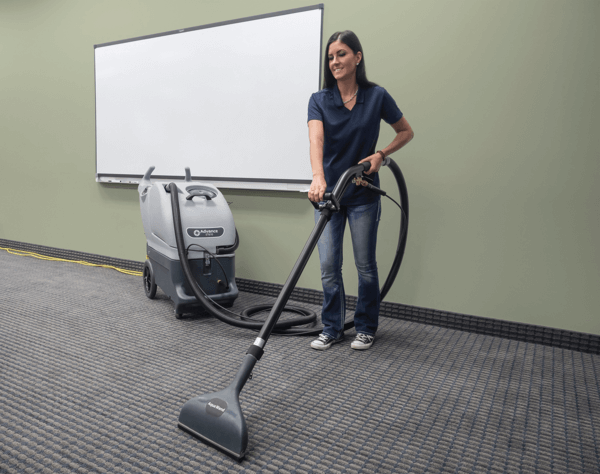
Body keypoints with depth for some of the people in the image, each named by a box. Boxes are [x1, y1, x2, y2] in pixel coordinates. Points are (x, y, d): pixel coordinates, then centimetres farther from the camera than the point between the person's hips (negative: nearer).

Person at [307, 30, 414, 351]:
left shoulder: (377, 96, -5)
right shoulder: (319, 100, -5)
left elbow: (406, 132, 6)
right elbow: (316, 139, -23)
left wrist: (380, 155, -11)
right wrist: (318, 177, -42)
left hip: (363, 193, -1)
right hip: (328, 191, 1)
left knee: (365, 264, 6)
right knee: (329, 265, 3)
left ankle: (366, 327, 25)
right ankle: (332, 329, 19)